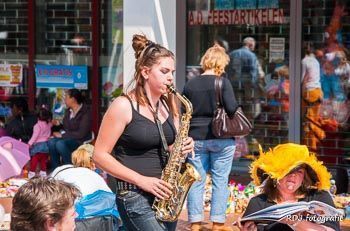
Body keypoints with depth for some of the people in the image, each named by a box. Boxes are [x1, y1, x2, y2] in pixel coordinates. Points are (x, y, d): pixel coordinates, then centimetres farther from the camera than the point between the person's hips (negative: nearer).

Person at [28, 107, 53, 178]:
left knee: (34, 159, -3)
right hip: (46, 144, 6)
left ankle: (32, 172, -5)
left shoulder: (38, 125, -13)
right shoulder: (49, 124, 5)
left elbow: (35, 135, -17)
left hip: (38, 144, -6)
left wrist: (30, 143, -13)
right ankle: (43, 171, 13)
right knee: (44, 159, 12)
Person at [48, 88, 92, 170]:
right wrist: (58, 124, 2)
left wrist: (62, 135, -15)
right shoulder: (69, 111, 12)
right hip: (68, 138, 7)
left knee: (60, 144, -34)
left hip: (81, 141, -7)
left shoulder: (85, 112, -12)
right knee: (51, 142, -23)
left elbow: (81, 134, -18)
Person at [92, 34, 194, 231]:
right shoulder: (124, 106, -9)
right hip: (135, 197, -7)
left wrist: (183, 148, -2)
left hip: (165, 195, 7)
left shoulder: (168, 105, 10)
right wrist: (141, 180, -17)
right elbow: (100, 155, -11)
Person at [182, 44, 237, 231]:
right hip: (221, 138, -3)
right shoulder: (223, 83, -9)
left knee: (196, 181, 7)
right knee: (220, 181, 5)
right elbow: (232, 108, -13)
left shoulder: (190, 85, 3)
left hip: (196, 138, 3)